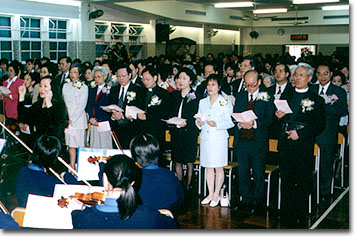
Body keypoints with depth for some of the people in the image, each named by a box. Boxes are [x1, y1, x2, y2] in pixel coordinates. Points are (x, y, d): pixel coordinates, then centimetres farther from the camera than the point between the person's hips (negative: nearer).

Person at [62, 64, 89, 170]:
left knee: (79, 144, -2)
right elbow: (64, 103, 11)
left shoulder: (83, 87, -2)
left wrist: (71, 119, -10)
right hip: (67, 119, 4)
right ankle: (72, 166, 7)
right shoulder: (65, 86, 11)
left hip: (79, 118, -3)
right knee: (71, 144, 3)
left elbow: (81, 106, -6)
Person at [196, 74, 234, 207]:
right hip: (205, 138, 4)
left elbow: (230, 122, -7)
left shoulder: (225, 102, -3)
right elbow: (199, 118, 16)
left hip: (219, 139, -4)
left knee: (219, 167, 2)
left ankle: (217, 194, 13)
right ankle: (210, 194, 20)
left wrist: (216, 124, -21)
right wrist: (199, 123, -7)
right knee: (208, 167, 9)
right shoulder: (202, 102, 12)